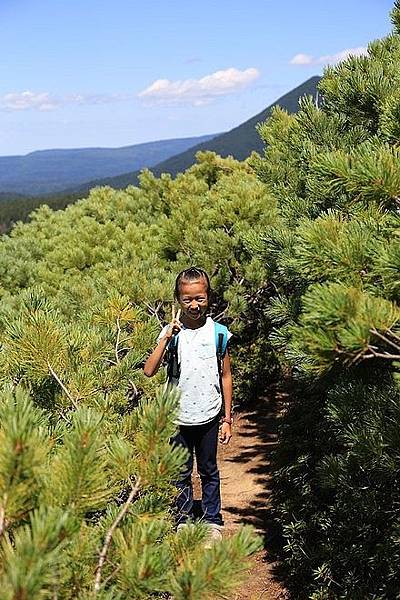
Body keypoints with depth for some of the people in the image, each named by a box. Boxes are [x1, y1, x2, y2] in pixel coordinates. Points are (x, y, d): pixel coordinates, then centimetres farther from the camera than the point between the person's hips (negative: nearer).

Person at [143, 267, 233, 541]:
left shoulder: (218, 332, -7)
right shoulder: (171, 331, -8)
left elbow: (225, 376, 1)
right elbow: (149, 371, -17)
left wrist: (227, 418, 2)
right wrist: (167, 337, -25)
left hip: (208, 416, 0)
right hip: (178, 416, 0)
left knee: (209, 471, 16)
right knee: (181, 473, 14)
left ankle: (212, 521, 33)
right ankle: (183, 520, 32)